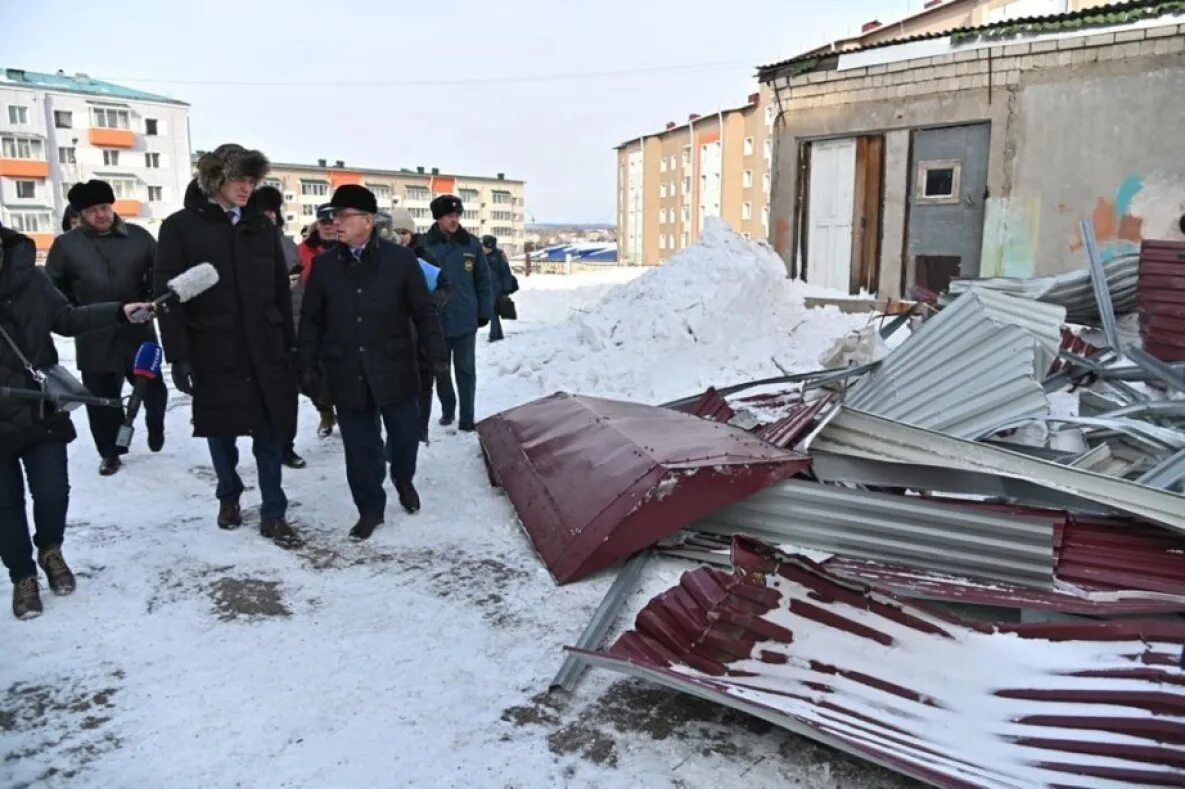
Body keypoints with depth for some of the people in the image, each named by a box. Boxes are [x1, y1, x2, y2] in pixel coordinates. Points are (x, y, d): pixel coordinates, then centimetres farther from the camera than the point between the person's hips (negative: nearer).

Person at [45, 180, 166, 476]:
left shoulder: (139, 237, 0)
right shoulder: (66, 244, 0)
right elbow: (53, 288, 7)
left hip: (139, 333, 0)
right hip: (95, 340, 0)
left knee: (153, 388, 11)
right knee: (102, 399, 6)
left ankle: (156, 427, 40)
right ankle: (110, 452, 21)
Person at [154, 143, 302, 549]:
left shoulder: (261, 226, 9)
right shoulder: (181, 227, -3)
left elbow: (281, 289, 10)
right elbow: (168, 296, -7)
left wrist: (290, 344, 6)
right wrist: (178, 355, -12)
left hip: (264, 349, 3)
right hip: (213, 351, -2)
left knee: (270, 432, 5)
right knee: (221, 432, 12)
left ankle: (273, 514, 14)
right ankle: (229, 497, 35)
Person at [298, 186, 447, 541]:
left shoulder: (400, 259, -4)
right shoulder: (324, 264, 3)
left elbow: (424, 311, -1)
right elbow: (311, 320, 8)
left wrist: (438, 354, -6)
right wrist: (309, 364, 3)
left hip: (394, 369, -1)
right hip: (347, 373, 2)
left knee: (405, 434, 9)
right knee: (360, 446, 7)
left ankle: (403, 480, 40)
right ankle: (370, 508, 23)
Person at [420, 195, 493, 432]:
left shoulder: (471, 244, -1)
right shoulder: (425, 245, -5)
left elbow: (484, 280, 3)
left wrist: (485, 312, 2)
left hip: (465, 320, 0)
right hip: (436, 320, 0)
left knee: (465, 370, 6)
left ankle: (467, 417, 14)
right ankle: (447, 410, 31)